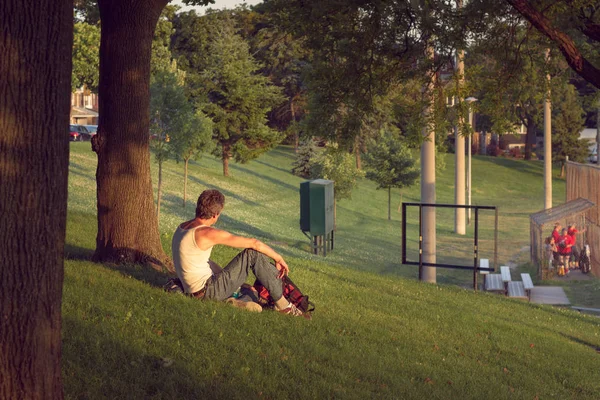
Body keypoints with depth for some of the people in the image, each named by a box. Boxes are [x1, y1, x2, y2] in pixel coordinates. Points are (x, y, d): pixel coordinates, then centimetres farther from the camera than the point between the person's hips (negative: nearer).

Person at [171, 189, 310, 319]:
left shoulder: (182, 227, 9)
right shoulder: (209, 233, -17)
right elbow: (254, 243, -14)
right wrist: (278, 258, 1)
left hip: (196, 292, 10)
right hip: (208, 291, -10)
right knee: (254, 254, -9)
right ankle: (283, 305, -3)